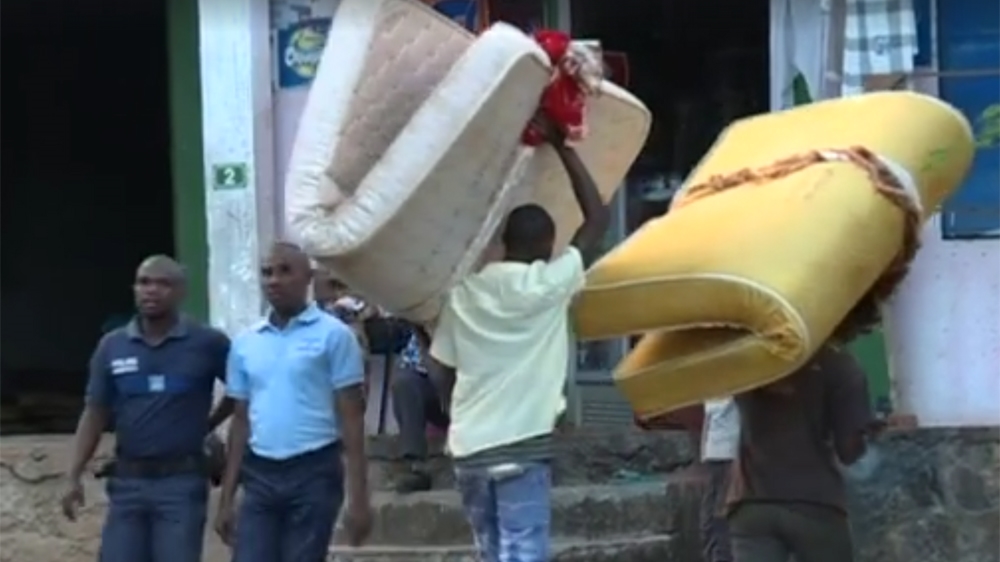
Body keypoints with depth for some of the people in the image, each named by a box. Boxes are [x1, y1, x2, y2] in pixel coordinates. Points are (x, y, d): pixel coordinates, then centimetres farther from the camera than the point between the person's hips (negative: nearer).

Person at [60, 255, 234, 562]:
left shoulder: (208, 343, -5)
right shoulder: (111, 346, 4)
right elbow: (95, 414, 6)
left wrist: (208, 425, 6)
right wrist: (75, 476, 0)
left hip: (181, 481, -3)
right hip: (127, 481, 3)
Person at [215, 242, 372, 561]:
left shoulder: (333, 336, -3)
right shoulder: (245, 344, 10)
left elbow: (351, 418, -5)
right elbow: (241, 421, 14)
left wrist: (358, 496, -11)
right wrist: (226, 498, 10)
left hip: (314, 474, -4)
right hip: (260, 476, 4)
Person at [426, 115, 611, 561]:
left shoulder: (463, 293, 7)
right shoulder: (547, 284, -4)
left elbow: (446, 373, 10)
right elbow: (598, 218, 1)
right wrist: (560, 145, 5)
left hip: (469, 446, 5)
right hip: (521, 445, -5)